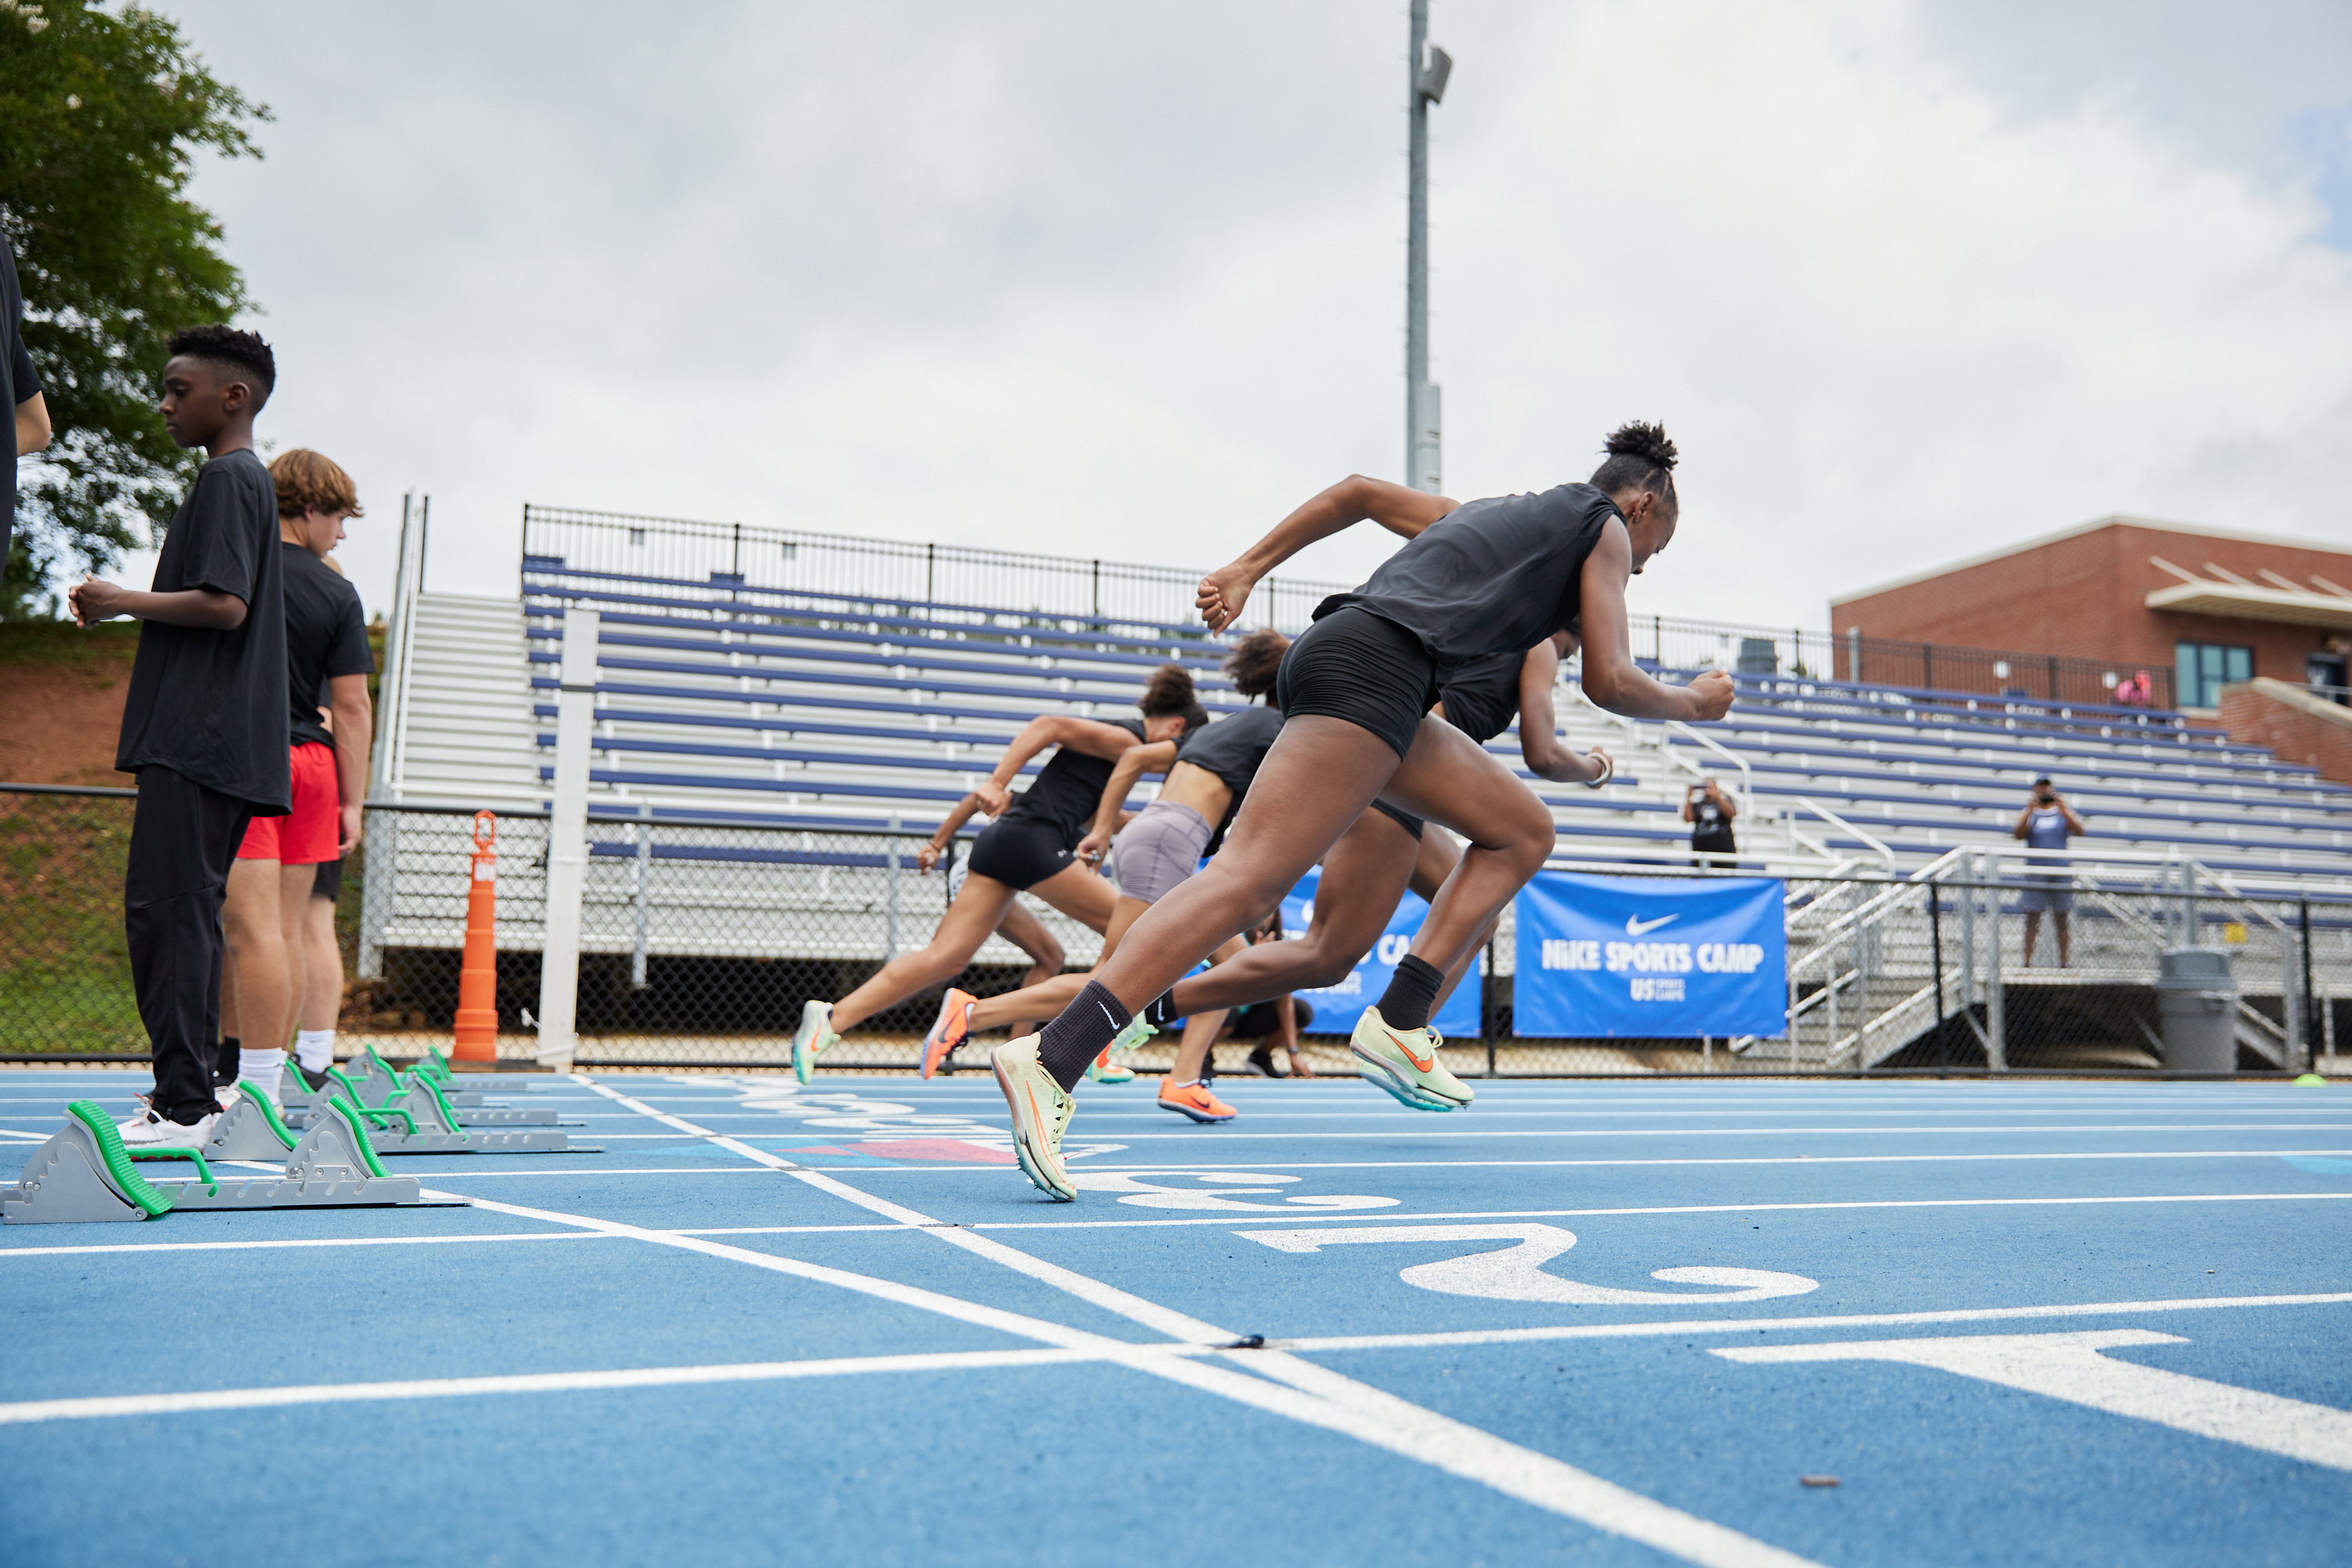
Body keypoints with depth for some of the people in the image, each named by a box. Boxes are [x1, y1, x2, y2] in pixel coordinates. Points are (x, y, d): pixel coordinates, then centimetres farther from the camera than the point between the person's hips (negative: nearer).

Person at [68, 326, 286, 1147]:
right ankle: (190, 1096, 15)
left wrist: (122, 601, -8)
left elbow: (224, 605, -19)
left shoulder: (227, 478, -8)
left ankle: (182, 1106, -10)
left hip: (196, 739, -10)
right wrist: (128, 606, 21)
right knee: (185, 911, 11)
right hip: (223, 741, 10)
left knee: (165, 908, -11)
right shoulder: (250, 479, 23)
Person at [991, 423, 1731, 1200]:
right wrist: (1693, 702, 25)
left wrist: (1248, 568, 28)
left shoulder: (1494, 512, 34)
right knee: (1250, 879, -19)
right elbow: (1608, 681, 6)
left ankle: (1399, 1020, 6)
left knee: (1523, 829, 17)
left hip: (1340, 653, 9)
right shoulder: (1606, 527, 14)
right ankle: (1050, 1058, -29)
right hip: (1373, 666, -9)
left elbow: (1360, 490, 32)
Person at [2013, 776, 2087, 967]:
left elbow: (2080, 830, -1)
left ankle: (2063, 963, 2)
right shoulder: (2028, 813, 11)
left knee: (2061, 919, -1)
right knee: (2032, 917, -6)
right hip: (2036, 871, -1)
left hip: (2061, 870, 1)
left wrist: (2063, 810, -12)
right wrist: (2029, 812, -15)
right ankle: (2028, 962, -6)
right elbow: (2018, 834, -5)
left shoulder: (2063, 812, 14)